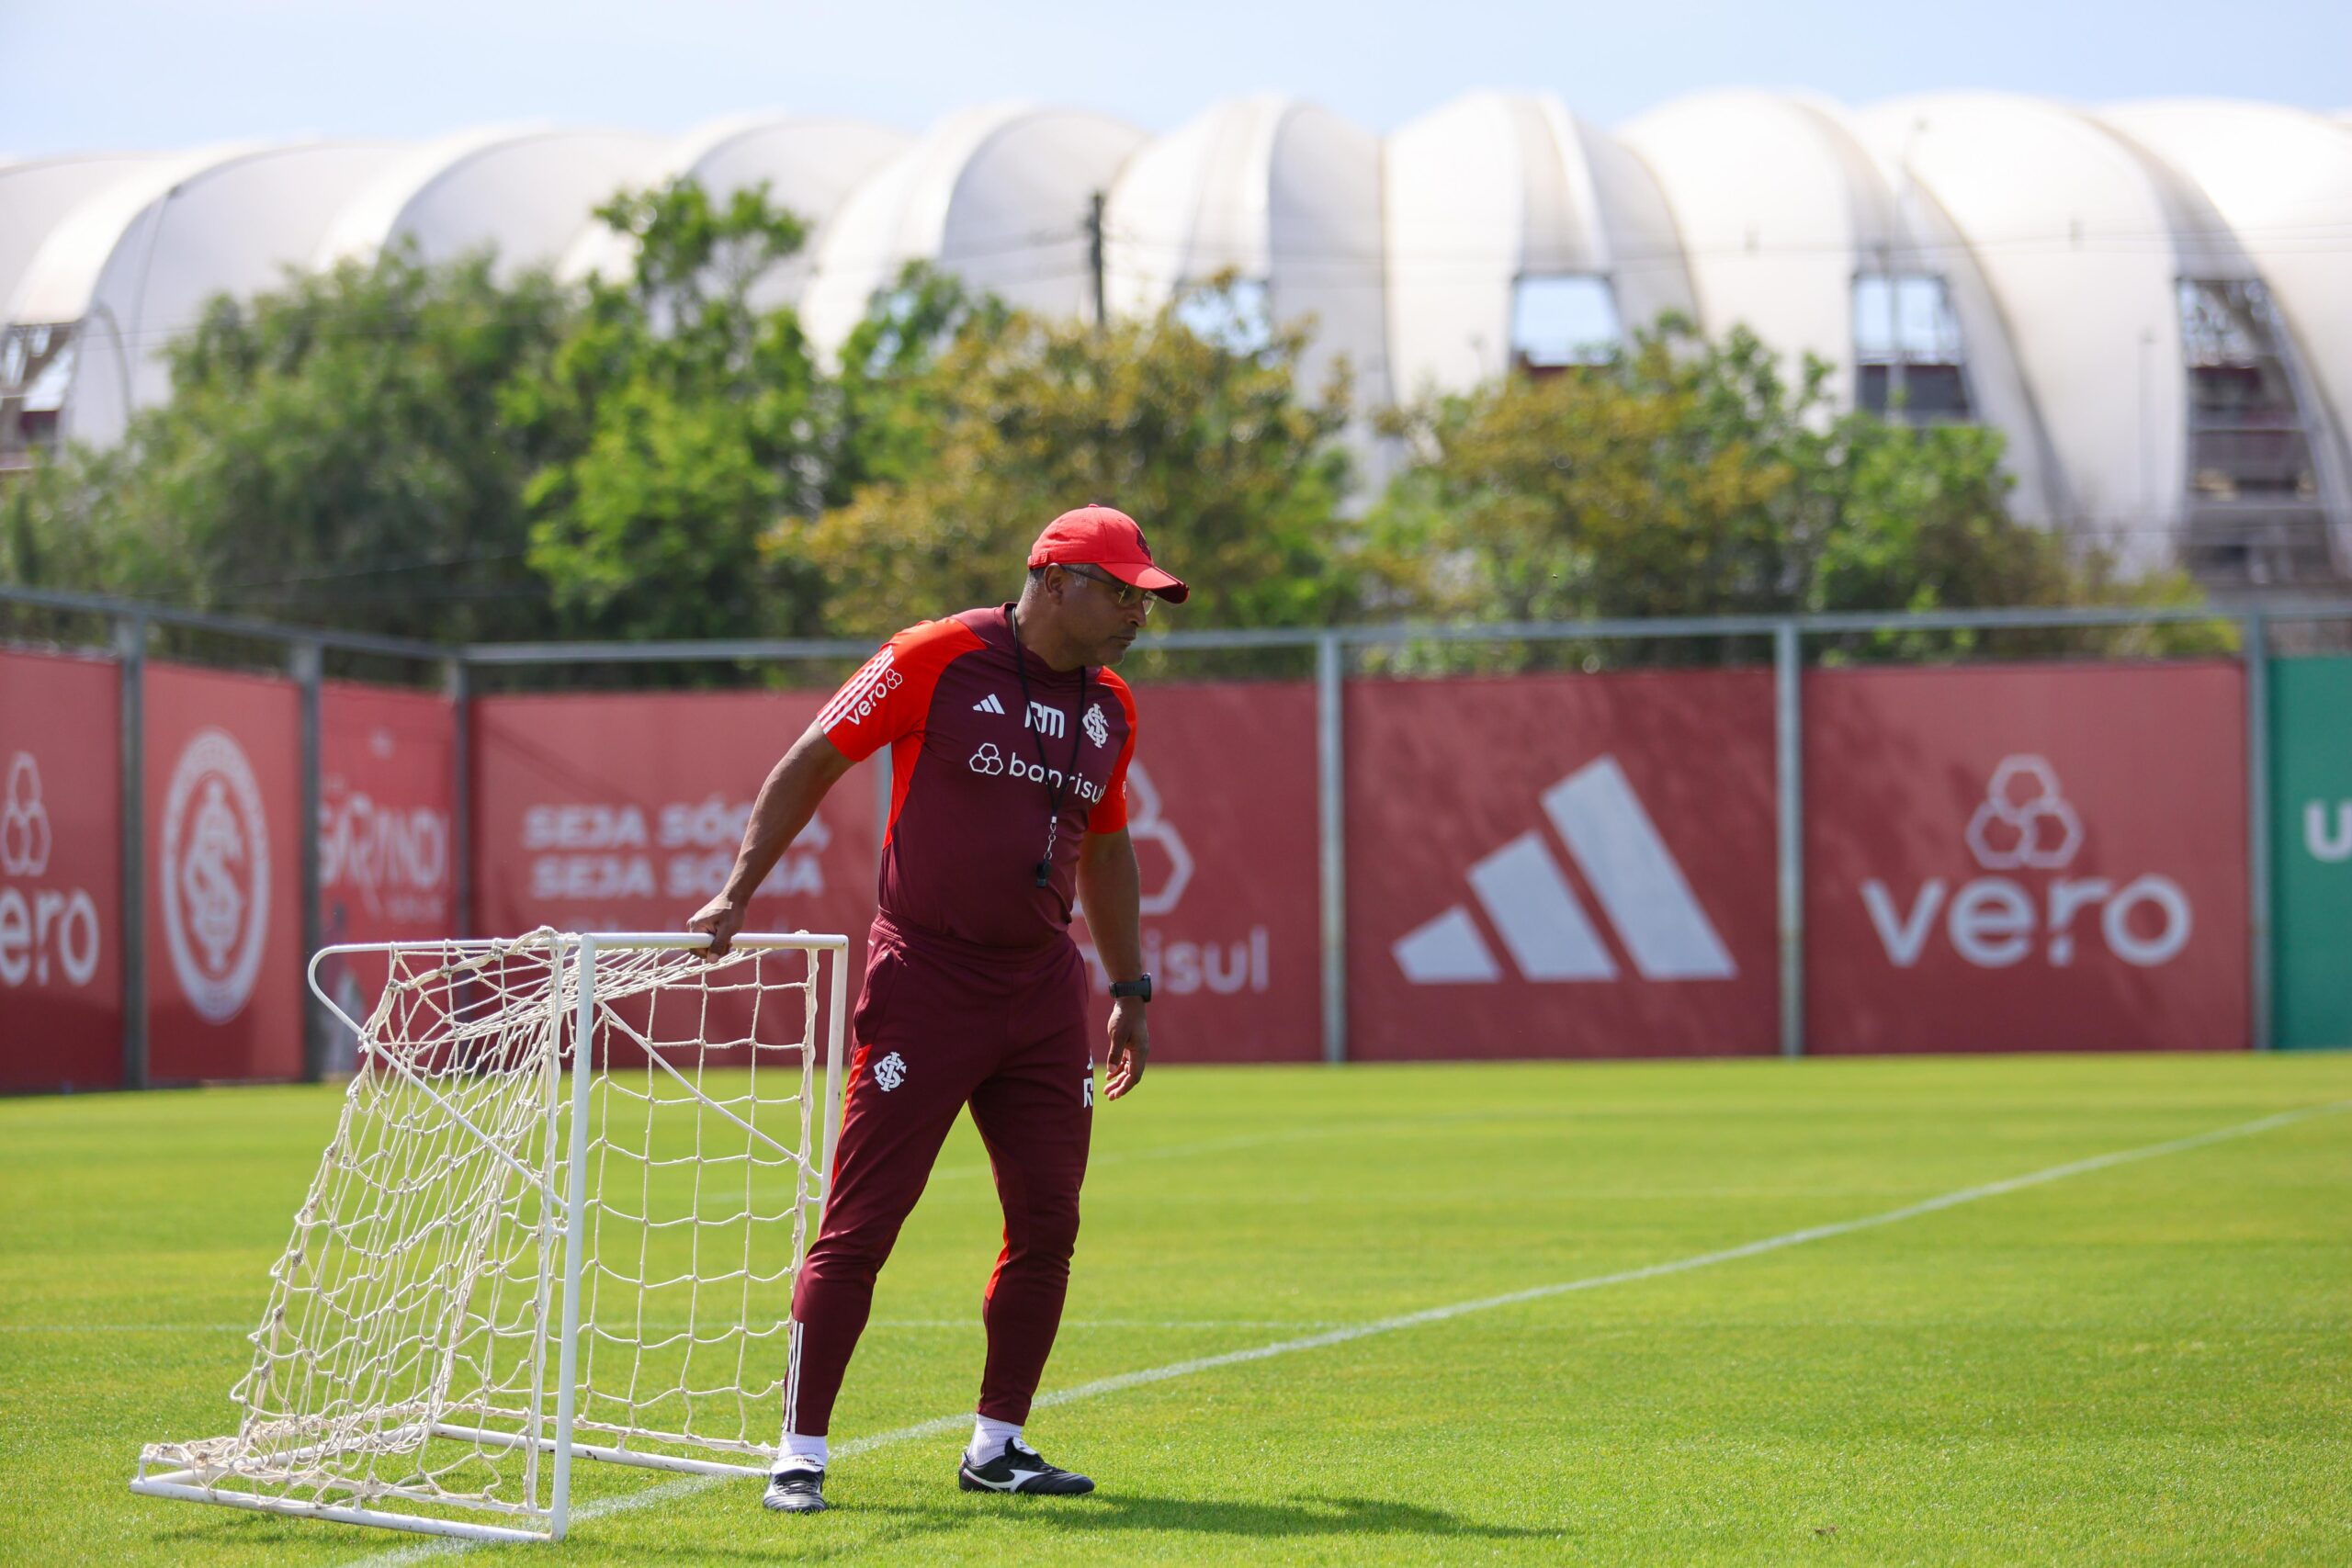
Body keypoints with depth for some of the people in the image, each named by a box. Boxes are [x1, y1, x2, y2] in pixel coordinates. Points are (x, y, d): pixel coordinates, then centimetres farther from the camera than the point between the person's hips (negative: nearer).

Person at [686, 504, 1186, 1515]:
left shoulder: (1109, 708, 12)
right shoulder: (937, 659, -7)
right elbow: (812, 762, -3)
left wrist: (1130, 990, 22)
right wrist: (738, 894, -8)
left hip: (1045, 986, 6)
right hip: (925, 975, -6)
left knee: (1047, 1222, 5)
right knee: (859, 1223, -6)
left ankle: (997, 1447, 18)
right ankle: (800, 1451, 1)